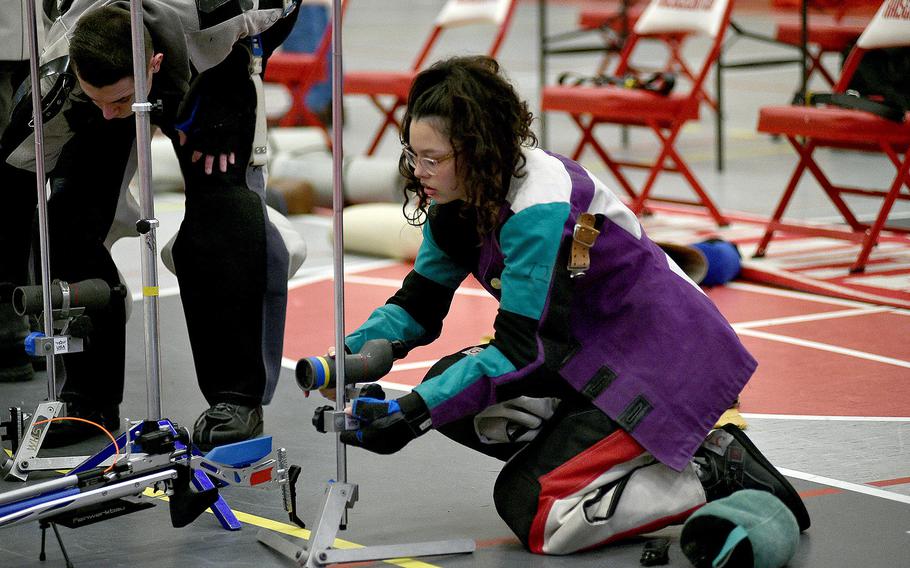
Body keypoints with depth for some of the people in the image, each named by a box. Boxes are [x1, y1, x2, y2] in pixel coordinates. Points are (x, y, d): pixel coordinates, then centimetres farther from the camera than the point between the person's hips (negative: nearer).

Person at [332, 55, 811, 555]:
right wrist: (352, 354, -12)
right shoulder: (459, 199, -1)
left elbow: (522, 350, -27)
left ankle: (721, 475, -5)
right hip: (592, 351, 9)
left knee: (530, 512, -15)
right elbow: (420, 304, 7)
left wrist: (414, 414, -30)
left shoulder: (541, 206, -27)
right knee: (449, 386, -5)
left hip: (662, 360, -9)